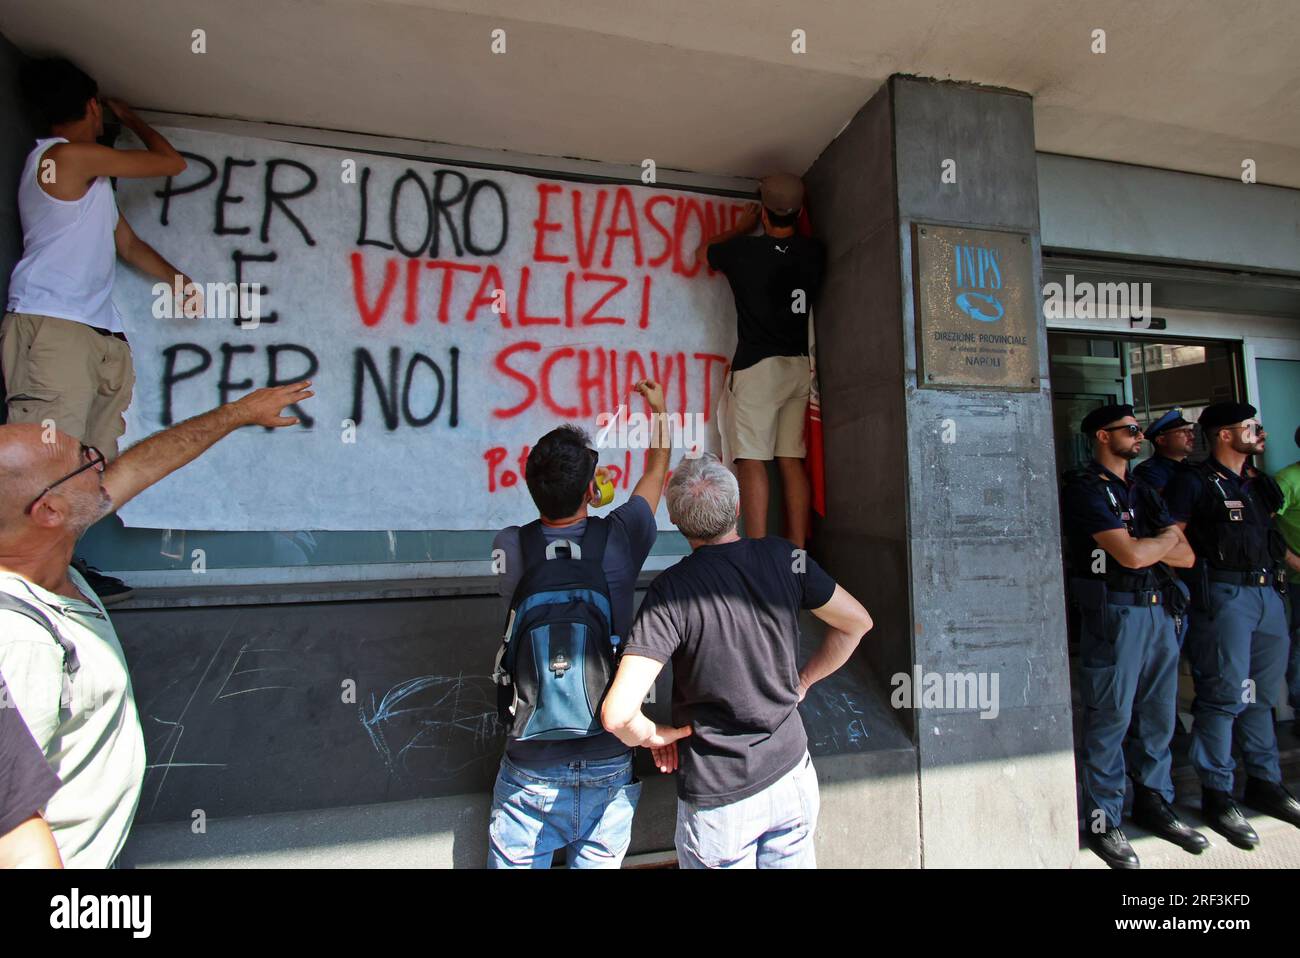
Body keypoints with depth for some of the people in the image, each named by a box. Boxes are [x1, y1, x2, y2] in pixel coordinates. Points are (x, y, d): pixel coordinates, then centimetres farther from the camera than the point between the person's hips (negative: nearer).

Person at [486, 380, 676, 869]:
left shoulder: (508, 548, -12)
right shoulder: (618, 539, -13)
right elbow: (655, 472, 8)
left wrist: (581, 497, 28)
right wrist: (659, 409, 24)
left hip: (531, 778, 1)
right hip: (612, 772, 0)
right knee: (598, 863, 19)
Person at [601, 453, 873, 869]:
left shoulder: (672, 590, -24)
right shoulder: (783, 557, -10)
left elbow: (618, 713, -30)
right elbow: (857, 622, 4)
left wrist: (654, 736, -9)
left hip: (719, 799, -3)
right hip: (791, 776, 4)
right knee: (792, 861, 26)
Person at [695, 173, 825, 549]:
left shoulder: (745, 250, -4)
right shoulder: (814, 253, 7)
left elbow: (703, 253, 18)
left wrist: (742, 228, 28)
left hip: (757, 365, -5)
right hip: (799, 366, 5)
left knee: (752, 460, -8)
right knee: (791, 460, 5)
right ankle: (797, 553, 5)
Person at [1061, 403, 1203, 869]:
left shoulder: (1143, 491, 16)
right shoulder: (1086, 489, -9)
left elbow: (1186, 556, 9)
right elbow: (1132, 555, -18)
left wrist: (1144, 543, -8)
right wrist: (1165, 538, 1)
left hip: (1160, 609, 8)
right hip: (1114, 615, -7)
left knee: (1158, 715, 14)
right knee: (1110, 718, -1)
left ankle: (1154, 804, 30)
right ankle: (1102, 820, 10)